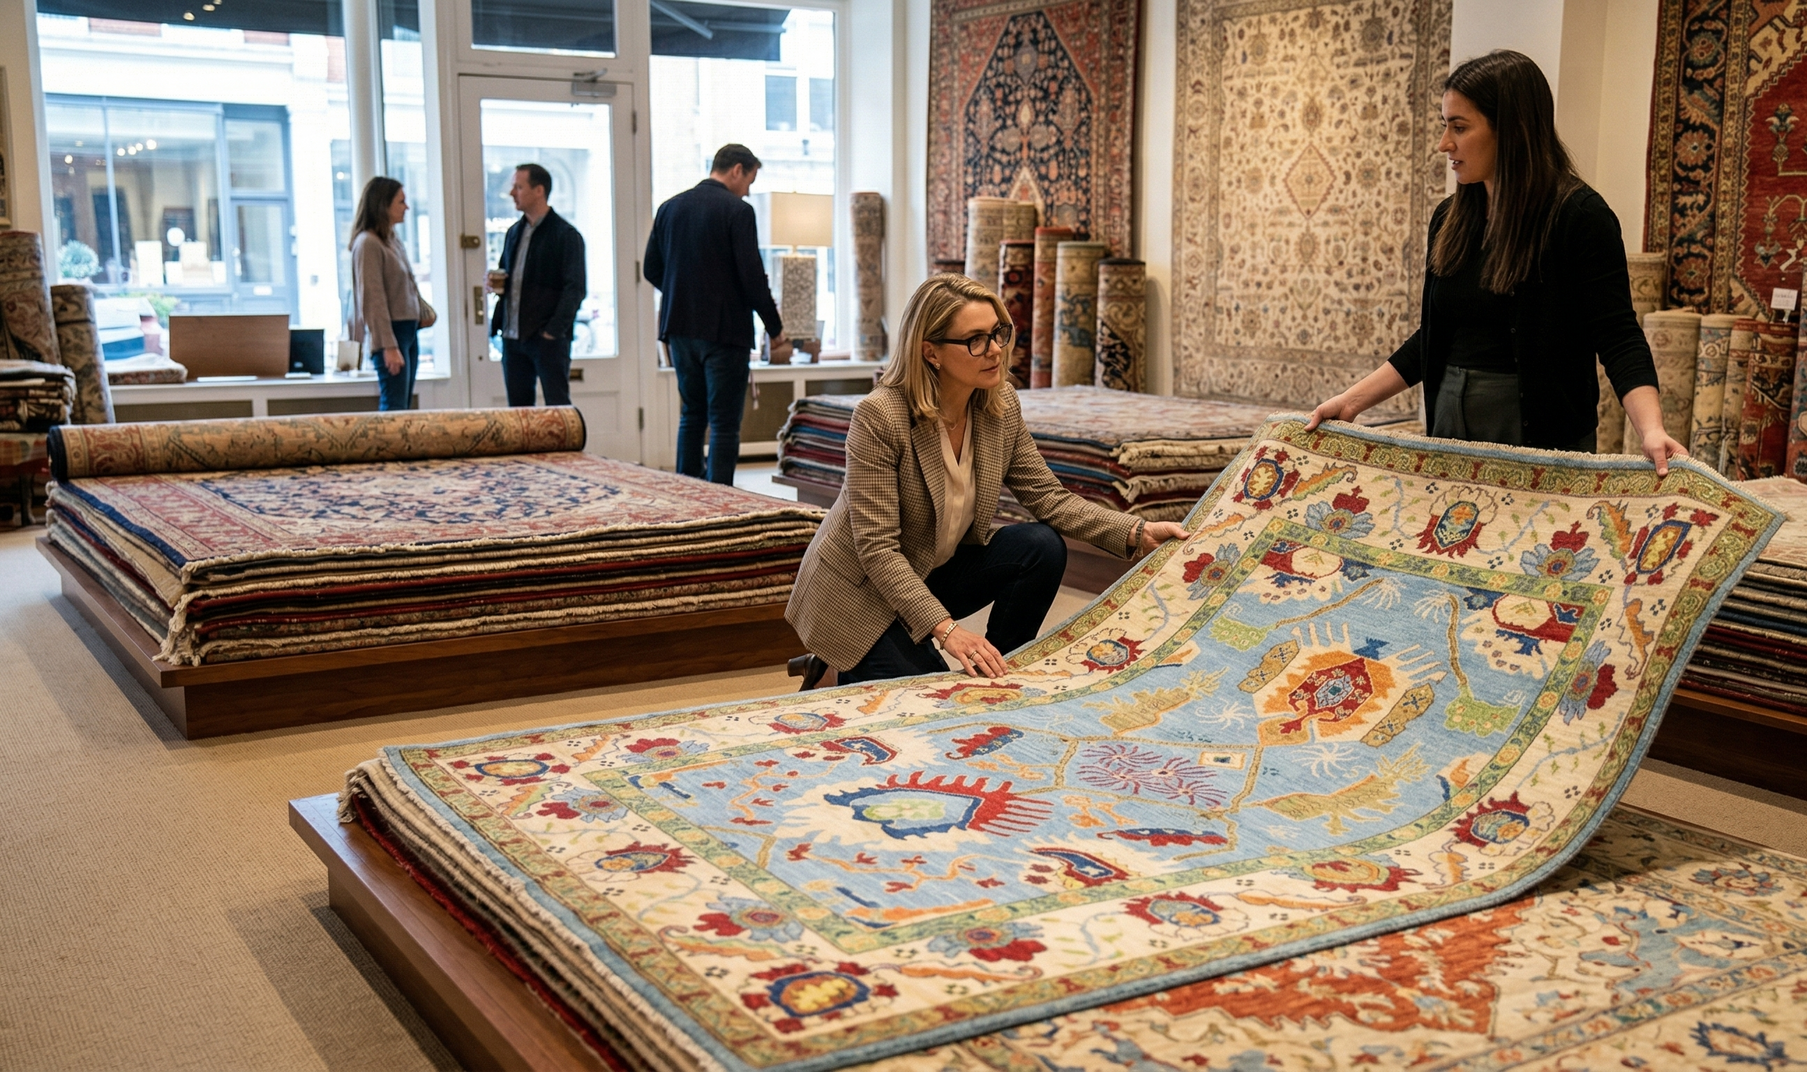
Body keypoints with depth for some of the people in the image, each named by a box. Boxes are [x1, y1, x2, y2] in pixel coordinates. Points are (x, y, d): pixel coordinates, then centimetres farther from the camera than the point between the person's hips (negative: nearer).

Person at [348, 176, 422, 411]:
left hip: (409, 331, 9)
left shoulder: (393, 240, 15)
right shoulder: (368, 244, -11)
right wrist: (388, 346, -20)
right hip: (390, 333, -9)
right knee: (394, 409, -10)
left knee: (403, 407, 8)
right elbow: (373, 299, -16)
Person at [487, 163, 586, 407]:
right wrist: (496, 283, 4)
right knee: (518, 406, 7)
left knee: (557, 406, -5)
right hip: (512, 336, 7)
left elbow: (575, 288, -11)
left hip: (547, 337, -7)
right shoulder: (515, 232, 17)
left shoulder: (565, 234, -6)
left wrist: (554, 330, -18)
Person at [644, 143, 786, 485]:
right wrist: (775, 327, -3)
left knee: (691, 415, 17)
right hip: (724, 329, -6)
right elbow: (752, 275, -14)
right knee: (724, 423, -2)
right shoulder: (737, 211, -11)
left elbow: (652, 269, 11)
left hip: (680, 328, 6)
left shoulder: (669, 208, 8)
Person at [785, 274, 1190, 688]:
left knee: (1042, 547, -14)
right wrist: (945, 628, -36)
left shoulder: (1002, 406, -7)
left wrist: (1137, 532, -18)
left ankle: (998, 675, 2)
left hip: (935, 572, 6)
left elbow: (1047, 496, -4)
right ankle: (851, 673, 13)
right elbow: (876, 548, -28)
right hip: (860, 592, -6)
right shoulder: (879, 416, -27)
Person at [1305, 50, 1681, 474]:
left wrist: (1651, 430, -33)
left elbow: (1618, 339, -17)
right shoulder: (1450, 219, 7)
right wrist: (1351, 401, 8)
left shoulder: (1579, 217, -12)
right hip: (1451, 424, 6)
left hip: (1539, 435, -6)